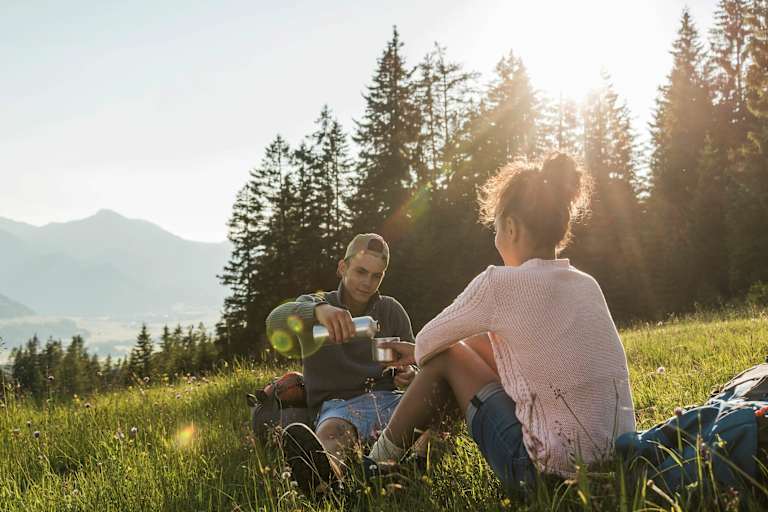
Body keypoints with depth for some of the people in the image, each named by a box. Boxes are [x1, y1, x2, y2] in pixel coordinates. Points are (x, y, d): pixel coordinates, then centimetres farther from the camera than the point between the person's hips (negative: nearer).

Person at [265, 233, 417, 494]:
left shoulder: (392, 310, 18)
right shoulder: (313, 305, 8)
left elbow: (412, 363, 23)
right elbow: (276, 321, -16)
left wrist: (410, 375, -6)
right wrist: (318, 309, -39)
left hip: (389, 398, 3)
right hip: (340, 404, -3)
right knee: (330, 432, -40)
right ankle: (323, 468, -76)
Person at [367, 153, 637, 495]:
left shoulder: (500, 283, -13)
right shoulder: (588, 285, 9)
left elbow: (428, 342, 3)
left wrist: (420, 353, 29)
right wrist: (418, 352, 31)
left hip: (549, 471, -7)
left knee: (445, 356, 11)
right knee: (476, 344, 19)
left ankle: (375, 464, 27)